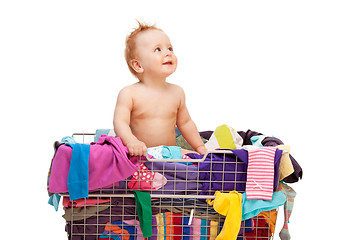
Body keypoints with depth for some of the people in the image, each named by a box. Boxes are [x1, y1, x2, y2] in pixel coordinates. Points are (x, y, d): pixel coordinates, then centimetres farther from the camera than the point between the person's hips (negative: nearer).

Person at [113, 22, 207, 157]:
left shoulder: (176, 92, 7)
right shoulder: (128, 94, -7)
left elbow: (185, 123, 20)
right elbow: (120, 122, -16)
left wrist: (200, 147, 19)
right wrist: (131, 142, -35)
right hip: (140, 153, -4)